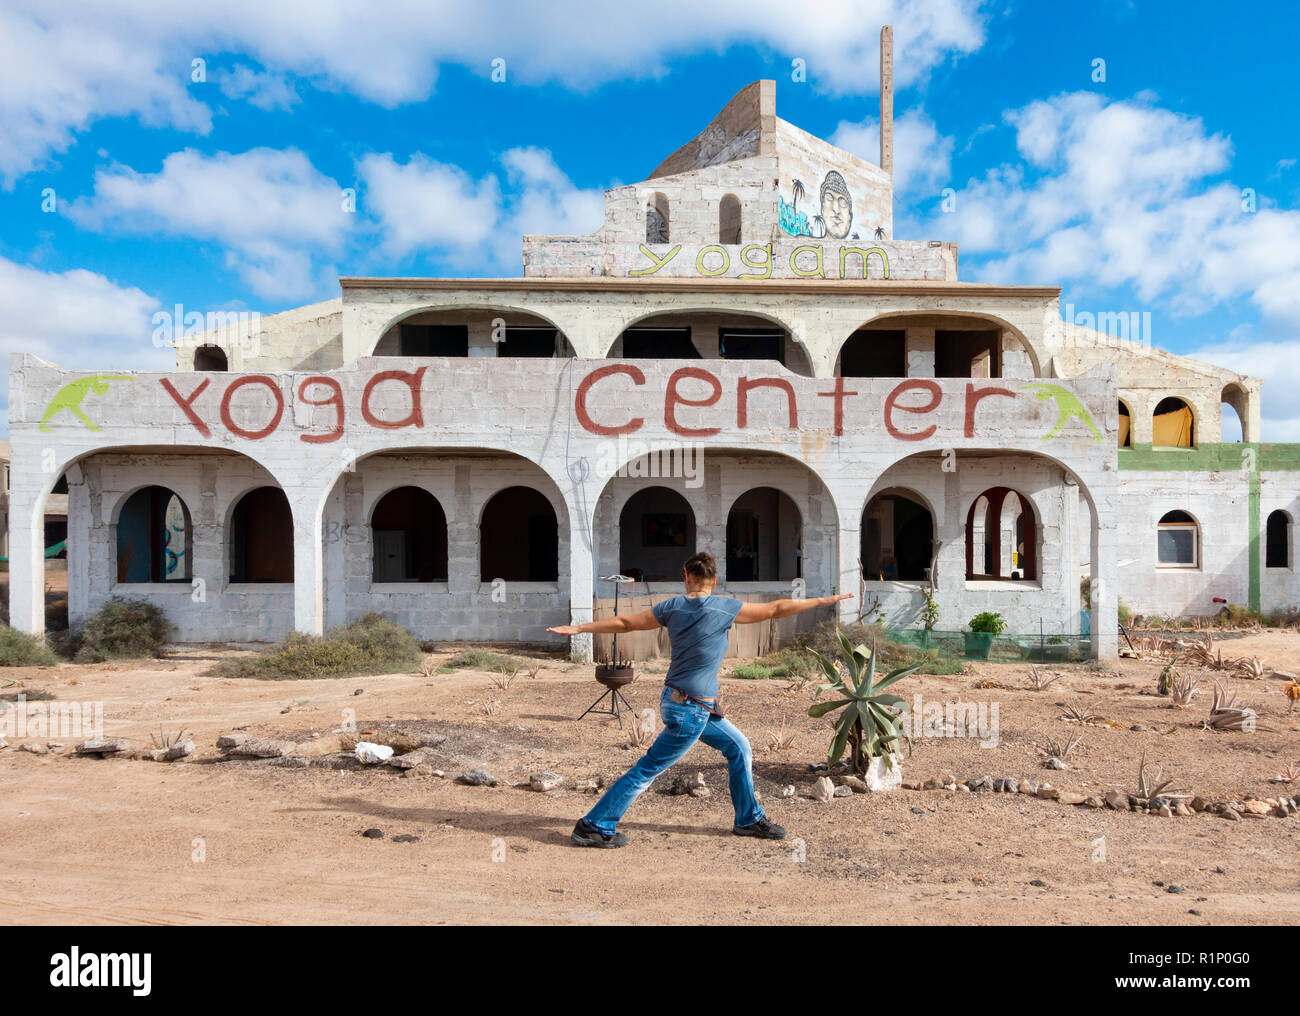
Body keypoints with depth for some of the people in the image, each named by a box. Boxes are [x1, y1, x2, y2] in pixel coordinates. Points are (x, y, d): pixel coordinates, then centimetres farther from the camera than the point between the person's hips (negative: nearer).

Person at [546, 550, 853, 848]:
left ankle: (749, 819, 30)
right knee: (646, 770, 0)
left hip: (676, 702, 8)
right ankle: (594, 826, 7)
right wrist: (823, 600, 4)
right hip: (690, 712, -7)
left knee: (738, 748, 19)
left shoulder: (672, 608, 0)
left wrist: (578, 629, 17)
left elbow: (624, 622, 5)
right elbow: (776, 609, -8)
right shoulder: (724, 608, -14)